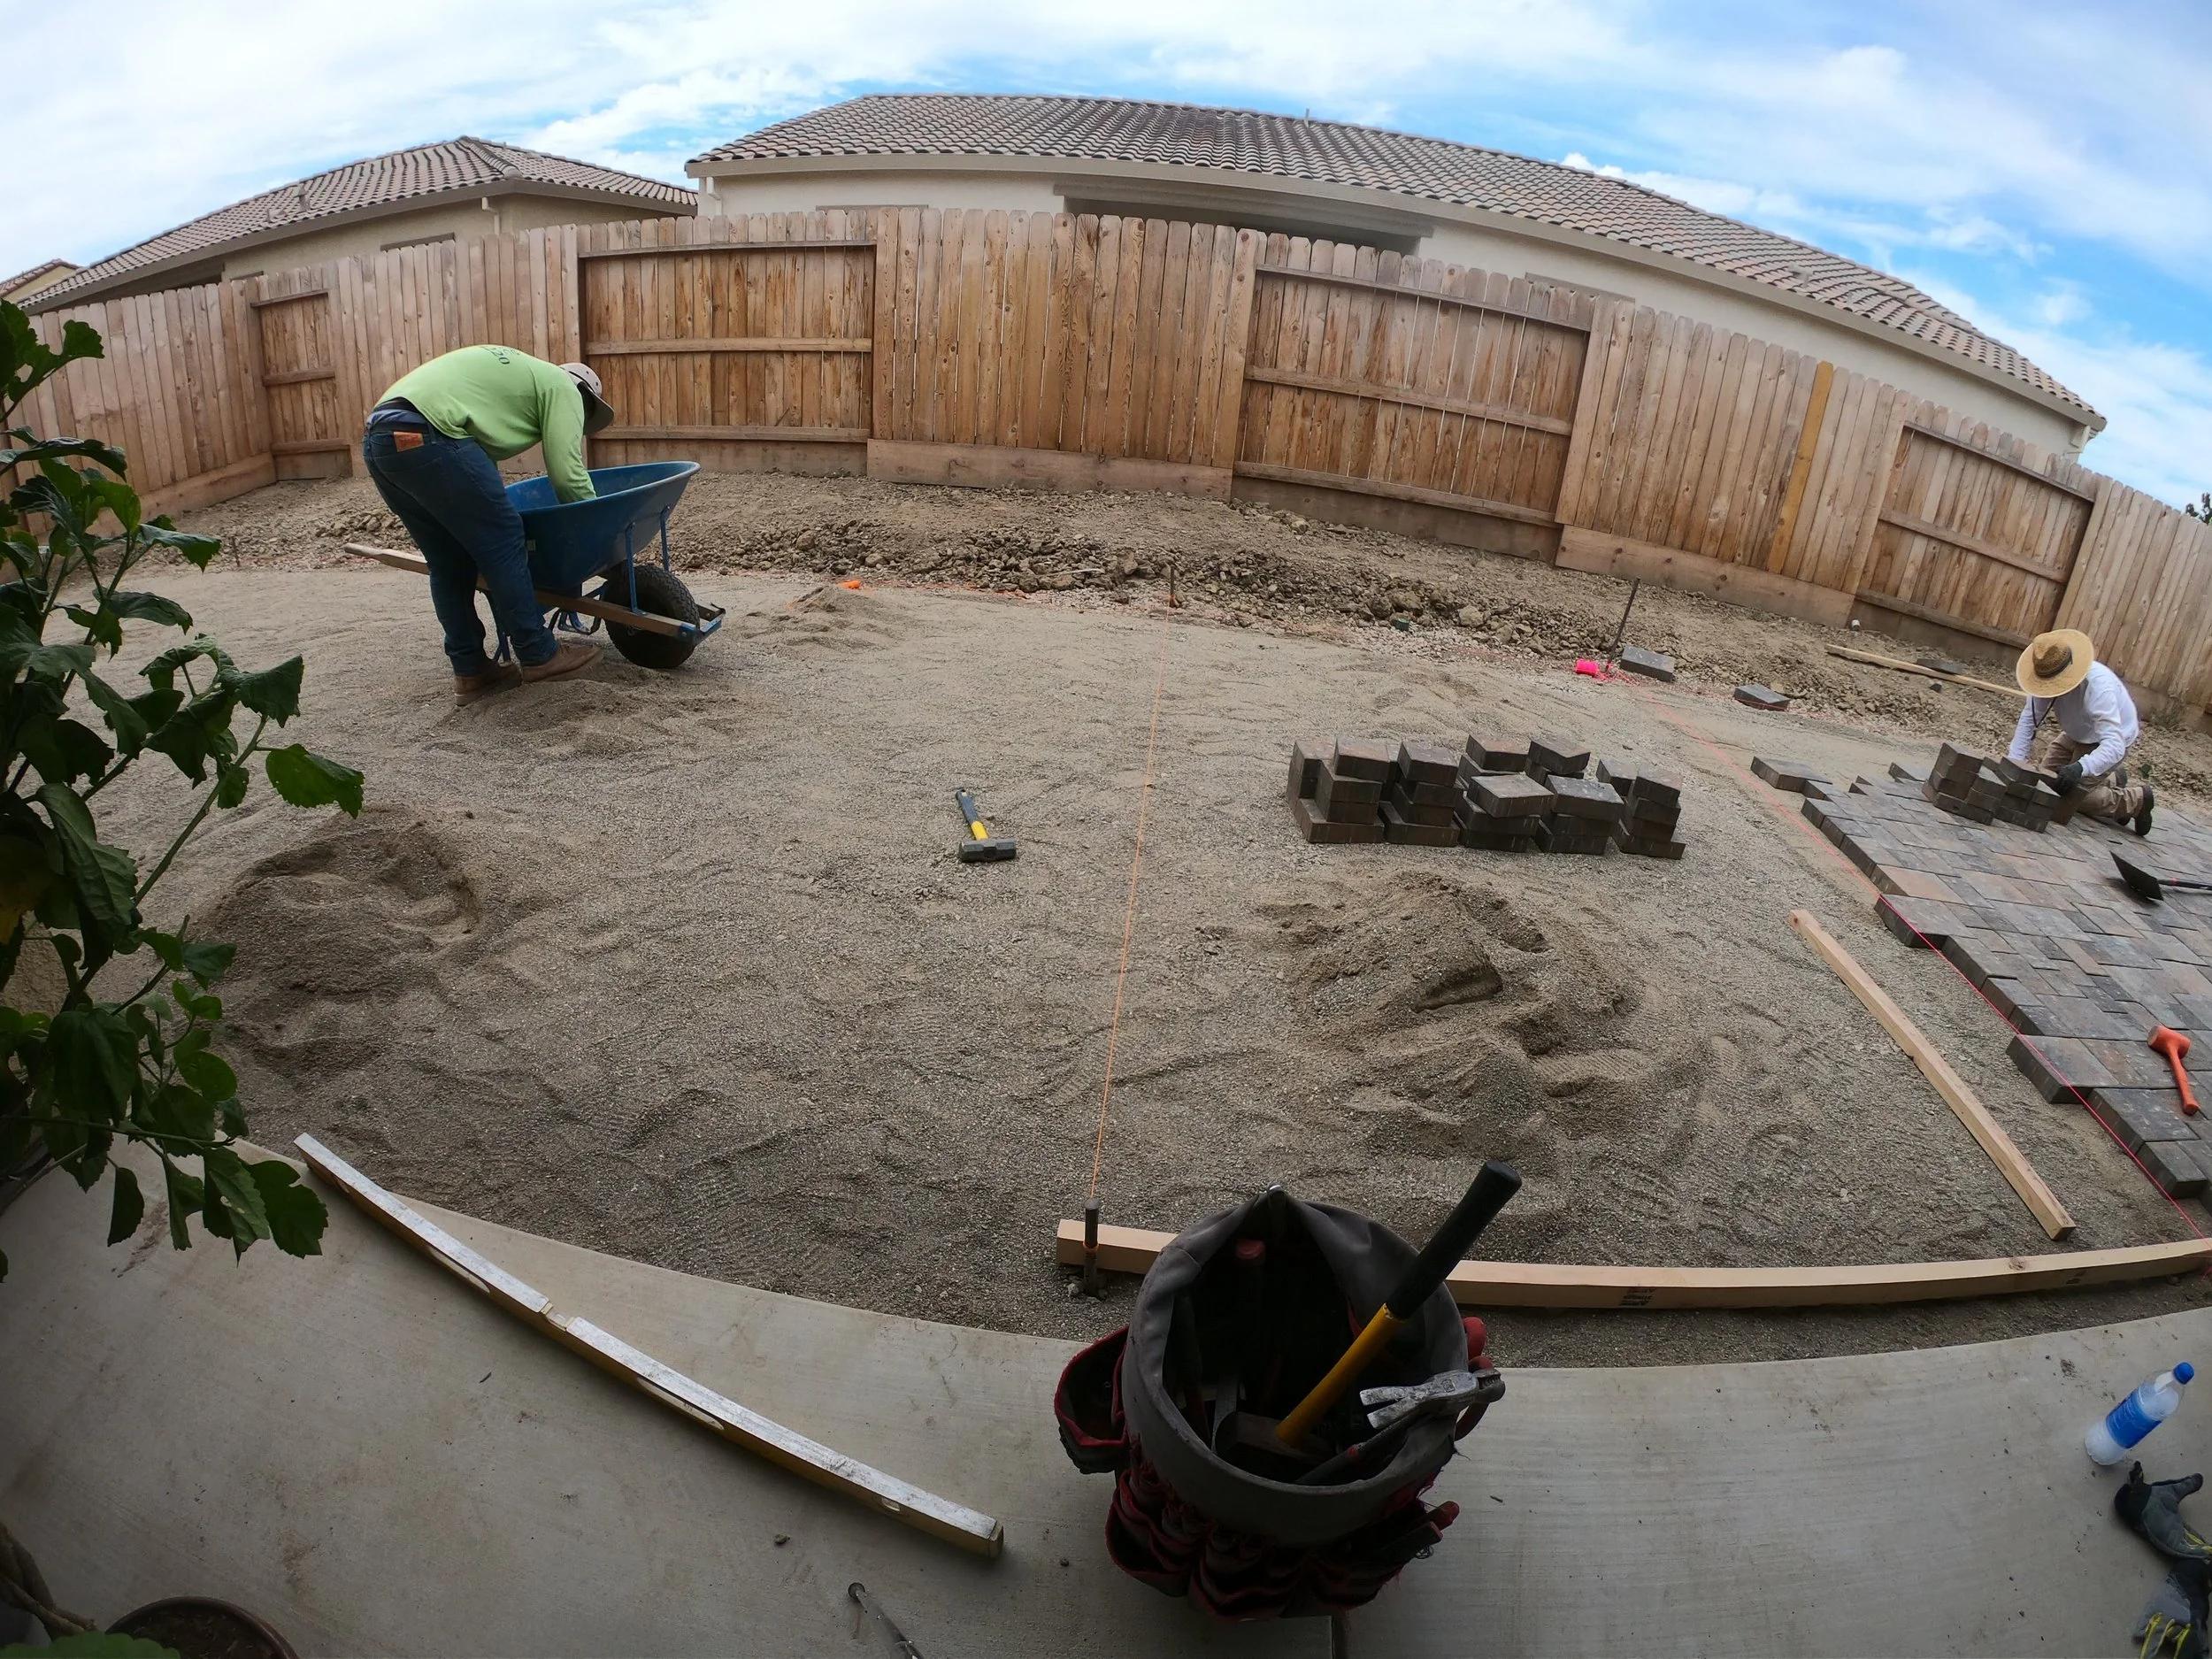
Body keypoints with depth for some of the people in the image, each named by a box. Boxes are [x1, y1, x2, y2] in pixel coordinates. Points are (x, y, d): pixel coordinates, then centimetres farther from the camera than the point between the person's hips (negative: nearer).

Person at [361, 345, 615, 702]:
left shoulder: (519, 373, 35)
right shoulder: (562, 389, 10)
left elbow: (481, 450, 35)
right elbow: (567, 474, 2)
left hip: (378, 436, 9)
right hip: (424, 436, -9)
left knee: (449, 562, 15)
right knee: (501, 542, 3)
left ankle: (470, 671, 20)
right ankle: (539, 655, 12)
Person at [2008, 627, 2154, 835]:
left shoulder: (2099, 687, -40)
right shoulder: (2050, 676, -25)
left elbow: (2114, 745, -45)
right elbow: (2029, 719, -19)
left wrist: (2081, 767, -61)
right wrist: (2017, 759, -30)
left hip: (2108, 741, -6)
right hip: (2078, 735, 6)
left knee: (2071, 796, -12)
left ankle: (2136, 800, 15)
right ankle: (2112, 780, 33)